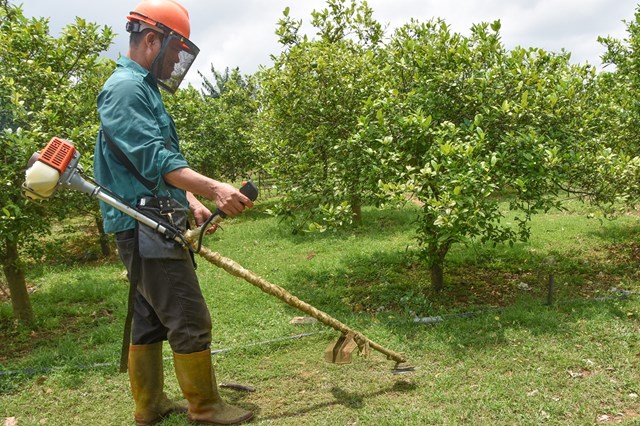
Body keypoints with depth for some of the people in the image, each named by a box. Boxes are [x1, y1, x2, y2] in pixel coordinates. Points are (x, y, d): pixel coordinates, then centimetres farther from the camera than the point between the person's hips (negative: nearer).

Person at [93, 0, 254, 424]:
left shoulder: (143, 88, 21)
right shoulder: (126, 88, -12)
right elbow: (154, 160, -23)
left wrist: (192, 202, 13)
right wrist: (214, 189, -32)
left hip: (150, 229, 11)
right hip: (145, 227, -11)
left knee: (150, 320, 16)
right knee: (190, 321, -3)